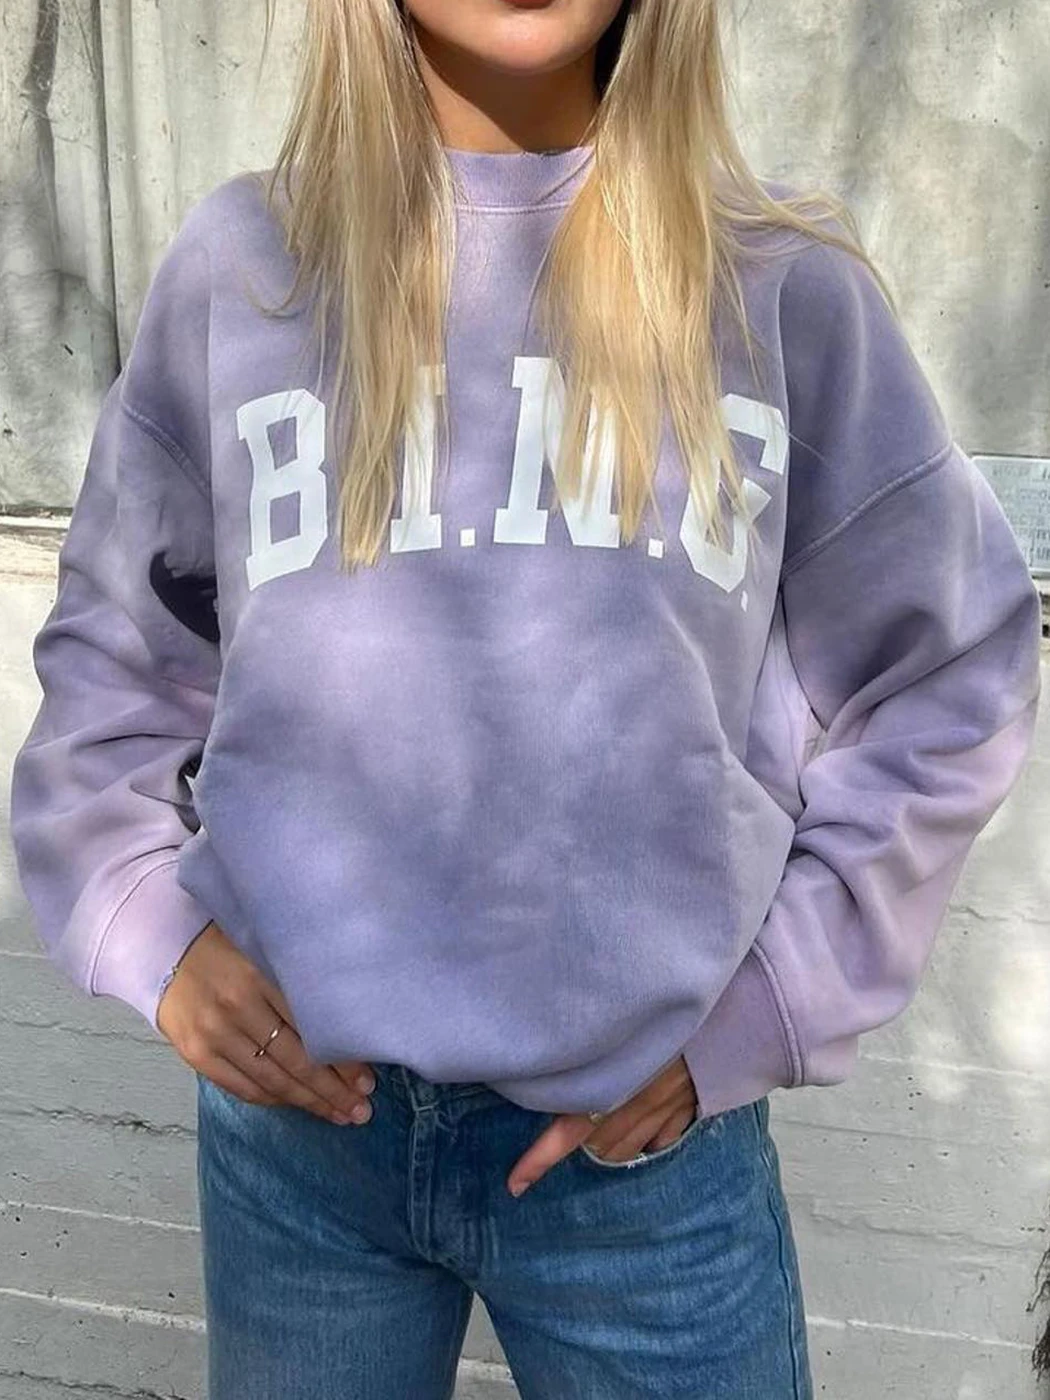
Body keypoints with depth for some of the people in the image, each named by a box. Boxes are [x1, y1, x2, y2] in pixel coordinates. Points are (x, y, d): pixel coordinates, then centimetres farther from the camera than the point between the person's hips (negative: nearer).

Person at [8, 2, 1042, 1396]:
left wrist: (750, 1011, -3)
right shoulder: (238, 265, -1)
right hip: (293, 1113, 1)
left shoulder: (784, 284, -4)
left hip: (649, 1136, 0)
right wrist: (150, 922, -6)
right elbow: (112, 654, 8)